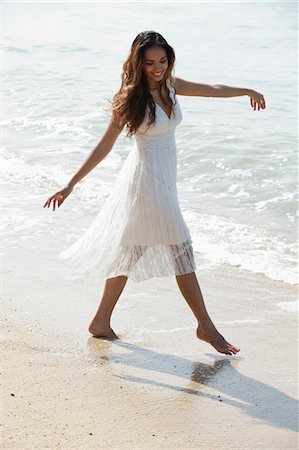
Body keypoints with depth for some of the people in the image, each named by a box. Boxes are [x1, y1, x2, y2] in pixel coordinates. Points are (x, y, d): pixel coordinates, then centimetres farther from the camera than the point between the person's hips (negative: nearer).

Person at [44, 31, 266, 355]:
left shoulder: (170, 86, 6)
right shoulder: (133, 97, -14)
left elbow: (212, 90, 22)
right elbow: (105, 146, -12)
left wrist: (247, 91, 35)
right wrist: (71, 185, -13)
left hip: (164, 178, 8)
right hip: (147, 178, -8)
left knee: (131, 251, 13)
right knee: (181, 251, -2)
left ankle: (101, 322, 23)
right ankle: (206, 327, 9)